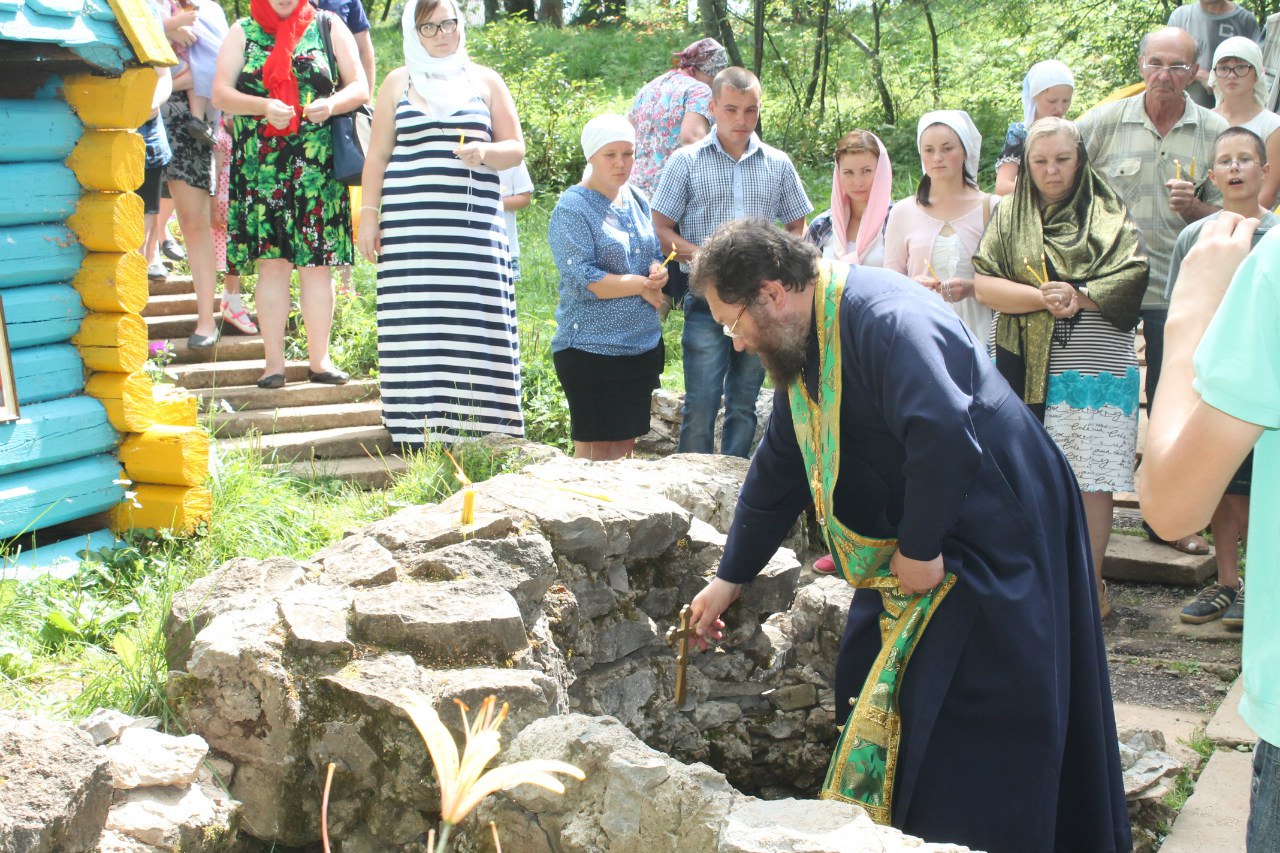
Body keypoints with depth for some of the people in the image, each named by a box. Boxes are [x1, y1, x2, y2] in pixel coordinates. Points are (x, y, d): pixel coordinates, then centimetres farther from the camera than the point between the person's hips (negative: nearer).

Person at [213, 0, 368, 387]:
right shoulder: (243, 32, 10)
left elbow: (360, 86, 7)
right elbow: (220, 94, 1)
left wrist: (332, 104, -14)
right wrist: (264, 106, -17)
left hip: (317, 166, 0)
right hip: (259, 164, 0)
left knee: (317, 261, 0)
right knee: (271, 263, -2)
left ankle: (319, 358, 7)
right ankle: (274, 362, 3)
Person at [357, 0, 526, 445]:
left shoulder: (485, 81, 13)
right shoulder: (399, 83, 13)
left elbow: (516, 148, 11)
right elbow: (377, 155, 12)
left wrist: (485, 153, -10)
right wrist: (368, 215, 4)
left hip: (474, 223, 0)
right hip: (411, 223, 0)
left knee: (474, 322, -7)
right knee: (417, 323, -6)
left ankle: (475, 435, -3)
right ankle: (419, 437, -2)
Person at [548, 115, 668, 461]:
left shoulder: (637, 200, 11)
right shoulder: (572, 209, -11)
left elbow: (654, 254, 19)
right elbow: (584, 280, -19)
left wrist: (658, 271, -5)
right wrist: (641, 285, -13)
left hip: (644, 343, 7)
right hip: (592, 346, -7)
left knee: (626, 443, 14)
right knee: (594, 447, -2)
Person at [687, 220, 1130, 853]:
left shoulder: (884, 320, -25)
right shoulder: (803, 344, 8)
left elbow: (947, 438, -37)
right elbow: (778, 469, 17)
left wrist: (919, 550, -24)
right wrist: (729, 578, 20)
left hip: (994, 549, -10)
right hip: (916, 547, 10)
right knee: (873, 700, 12)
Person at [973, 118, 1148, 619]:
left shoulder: (1110, 216, 8)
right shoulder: (1010, 216, 12)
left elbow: (1132, 281, -5)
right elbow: (984, 283, -1)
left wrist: (1076, 295, -17)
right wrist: (1044, 298, -14)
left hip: (1096, 366, -1)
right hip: (1026, 366, 1)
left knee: (1090, 479, -2)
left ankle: (1091, 585, 7)